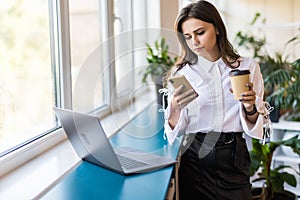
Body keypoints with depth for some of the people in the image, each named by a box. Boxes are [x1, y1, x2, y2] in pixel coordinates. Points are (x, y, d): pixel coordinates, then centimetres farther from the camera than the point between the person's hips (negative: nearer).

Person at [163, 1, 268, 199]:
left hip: (234, 158, 1)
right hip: (195, 157, 0)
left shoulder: (248, 67, 2)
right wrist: (175, 108, -23)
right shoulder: (181, 73, 1)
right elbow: (175, 131, -3)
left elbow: (255, 127, 5)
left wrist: (250, 108, -16)